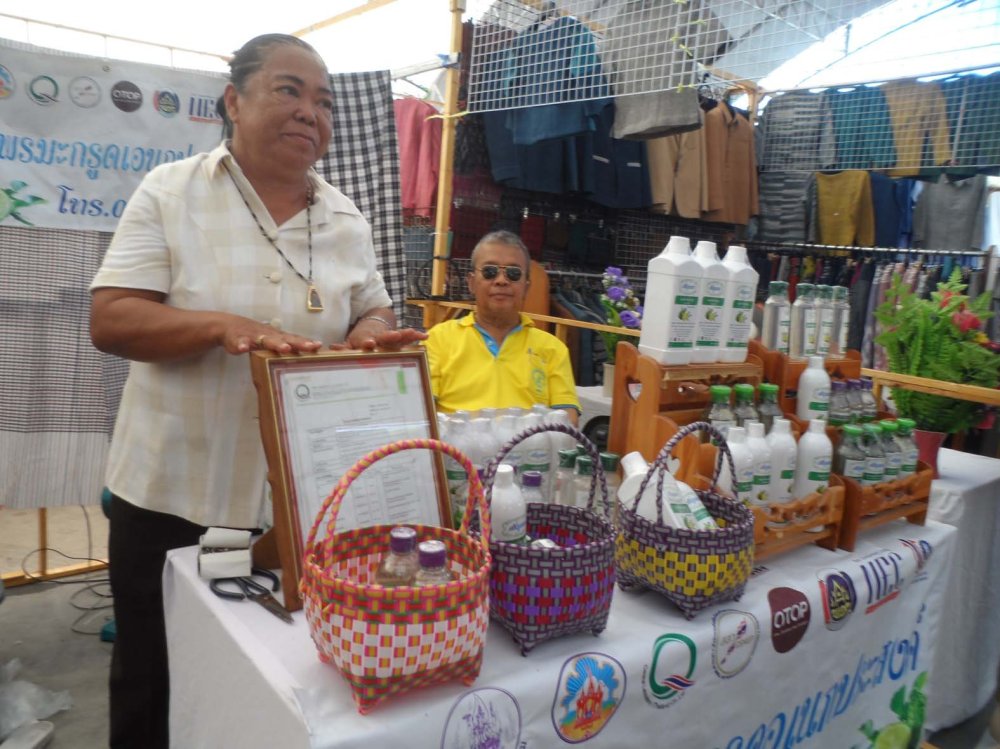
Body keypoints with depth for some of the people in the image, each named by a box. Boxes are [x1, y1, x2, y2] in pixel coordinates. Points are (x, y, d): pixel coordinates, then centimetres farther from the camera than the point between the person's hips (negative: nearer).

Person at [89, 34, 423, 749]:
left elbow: (375, 315, 9)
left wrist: (371, 336, -15)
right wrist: (221, 325, -29)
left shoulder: (347, 220, 4)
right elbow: (110, 319, -12)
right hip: (172, 492, -2)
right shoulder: (171, 191, -6)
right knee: (153, 677, 16)